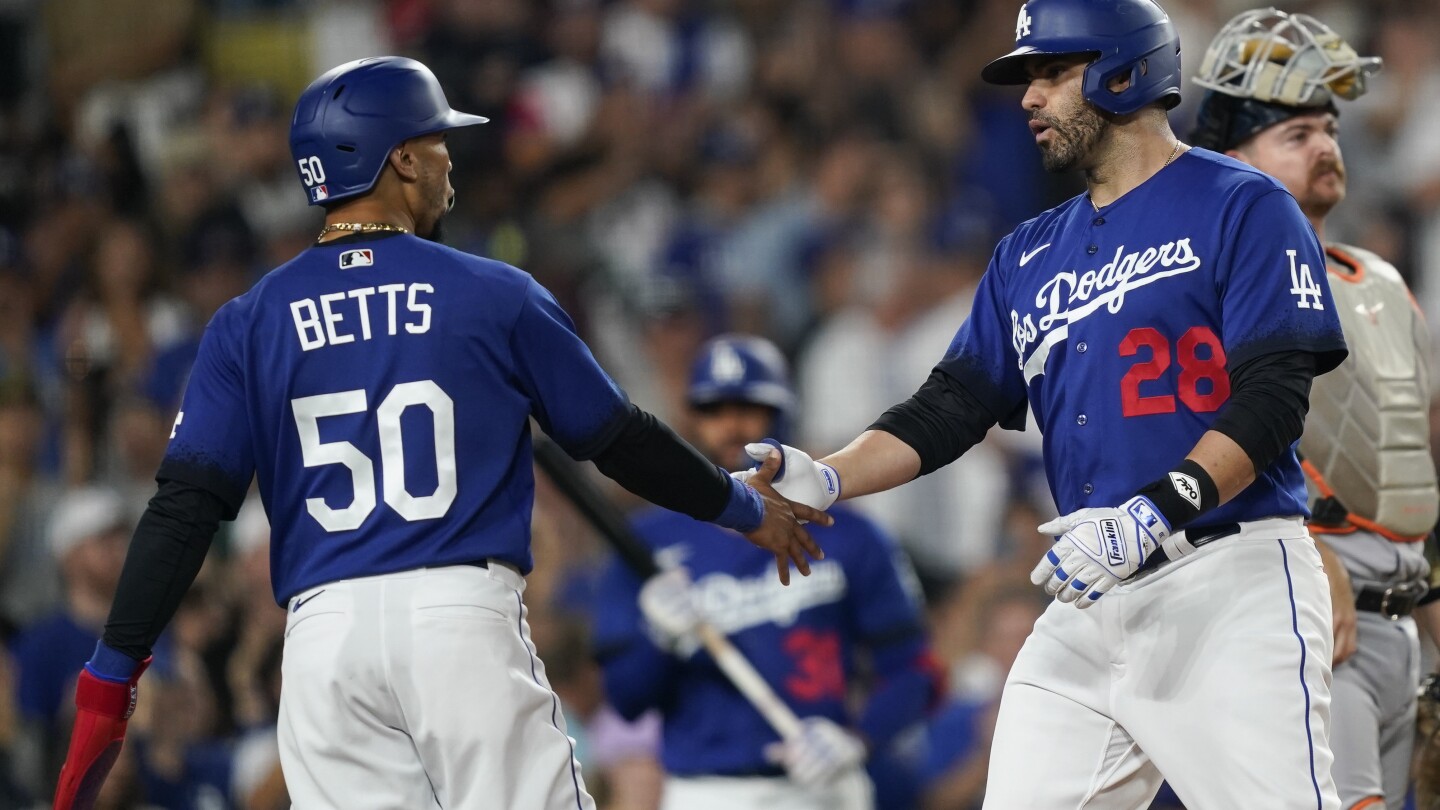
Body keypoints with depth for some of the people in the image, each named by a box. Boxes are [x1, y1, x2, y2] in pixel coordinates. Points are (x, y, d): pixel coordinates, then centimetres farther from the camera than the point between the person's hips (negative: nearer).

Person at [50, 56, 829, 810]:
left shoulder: (250, 322, 8)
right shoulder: (495, 295, 4)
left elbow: (186, 505, 0)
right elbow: (619, 439, 13)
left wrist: (111, 675, 2)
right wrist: (742, 508, 30)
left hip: (323, 634, 3)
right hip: (465, 613, -2)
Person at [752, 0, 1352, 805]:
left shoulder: (1242, 209, -1)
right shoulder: (1030, 257, 20)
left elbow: (1270, 403, -11)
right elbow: (951, 406, 15)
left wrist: (1151, 517, -23)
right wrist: (823, 481, -3)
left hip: (1232, 582, -7)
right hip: (1089, 602, 7)